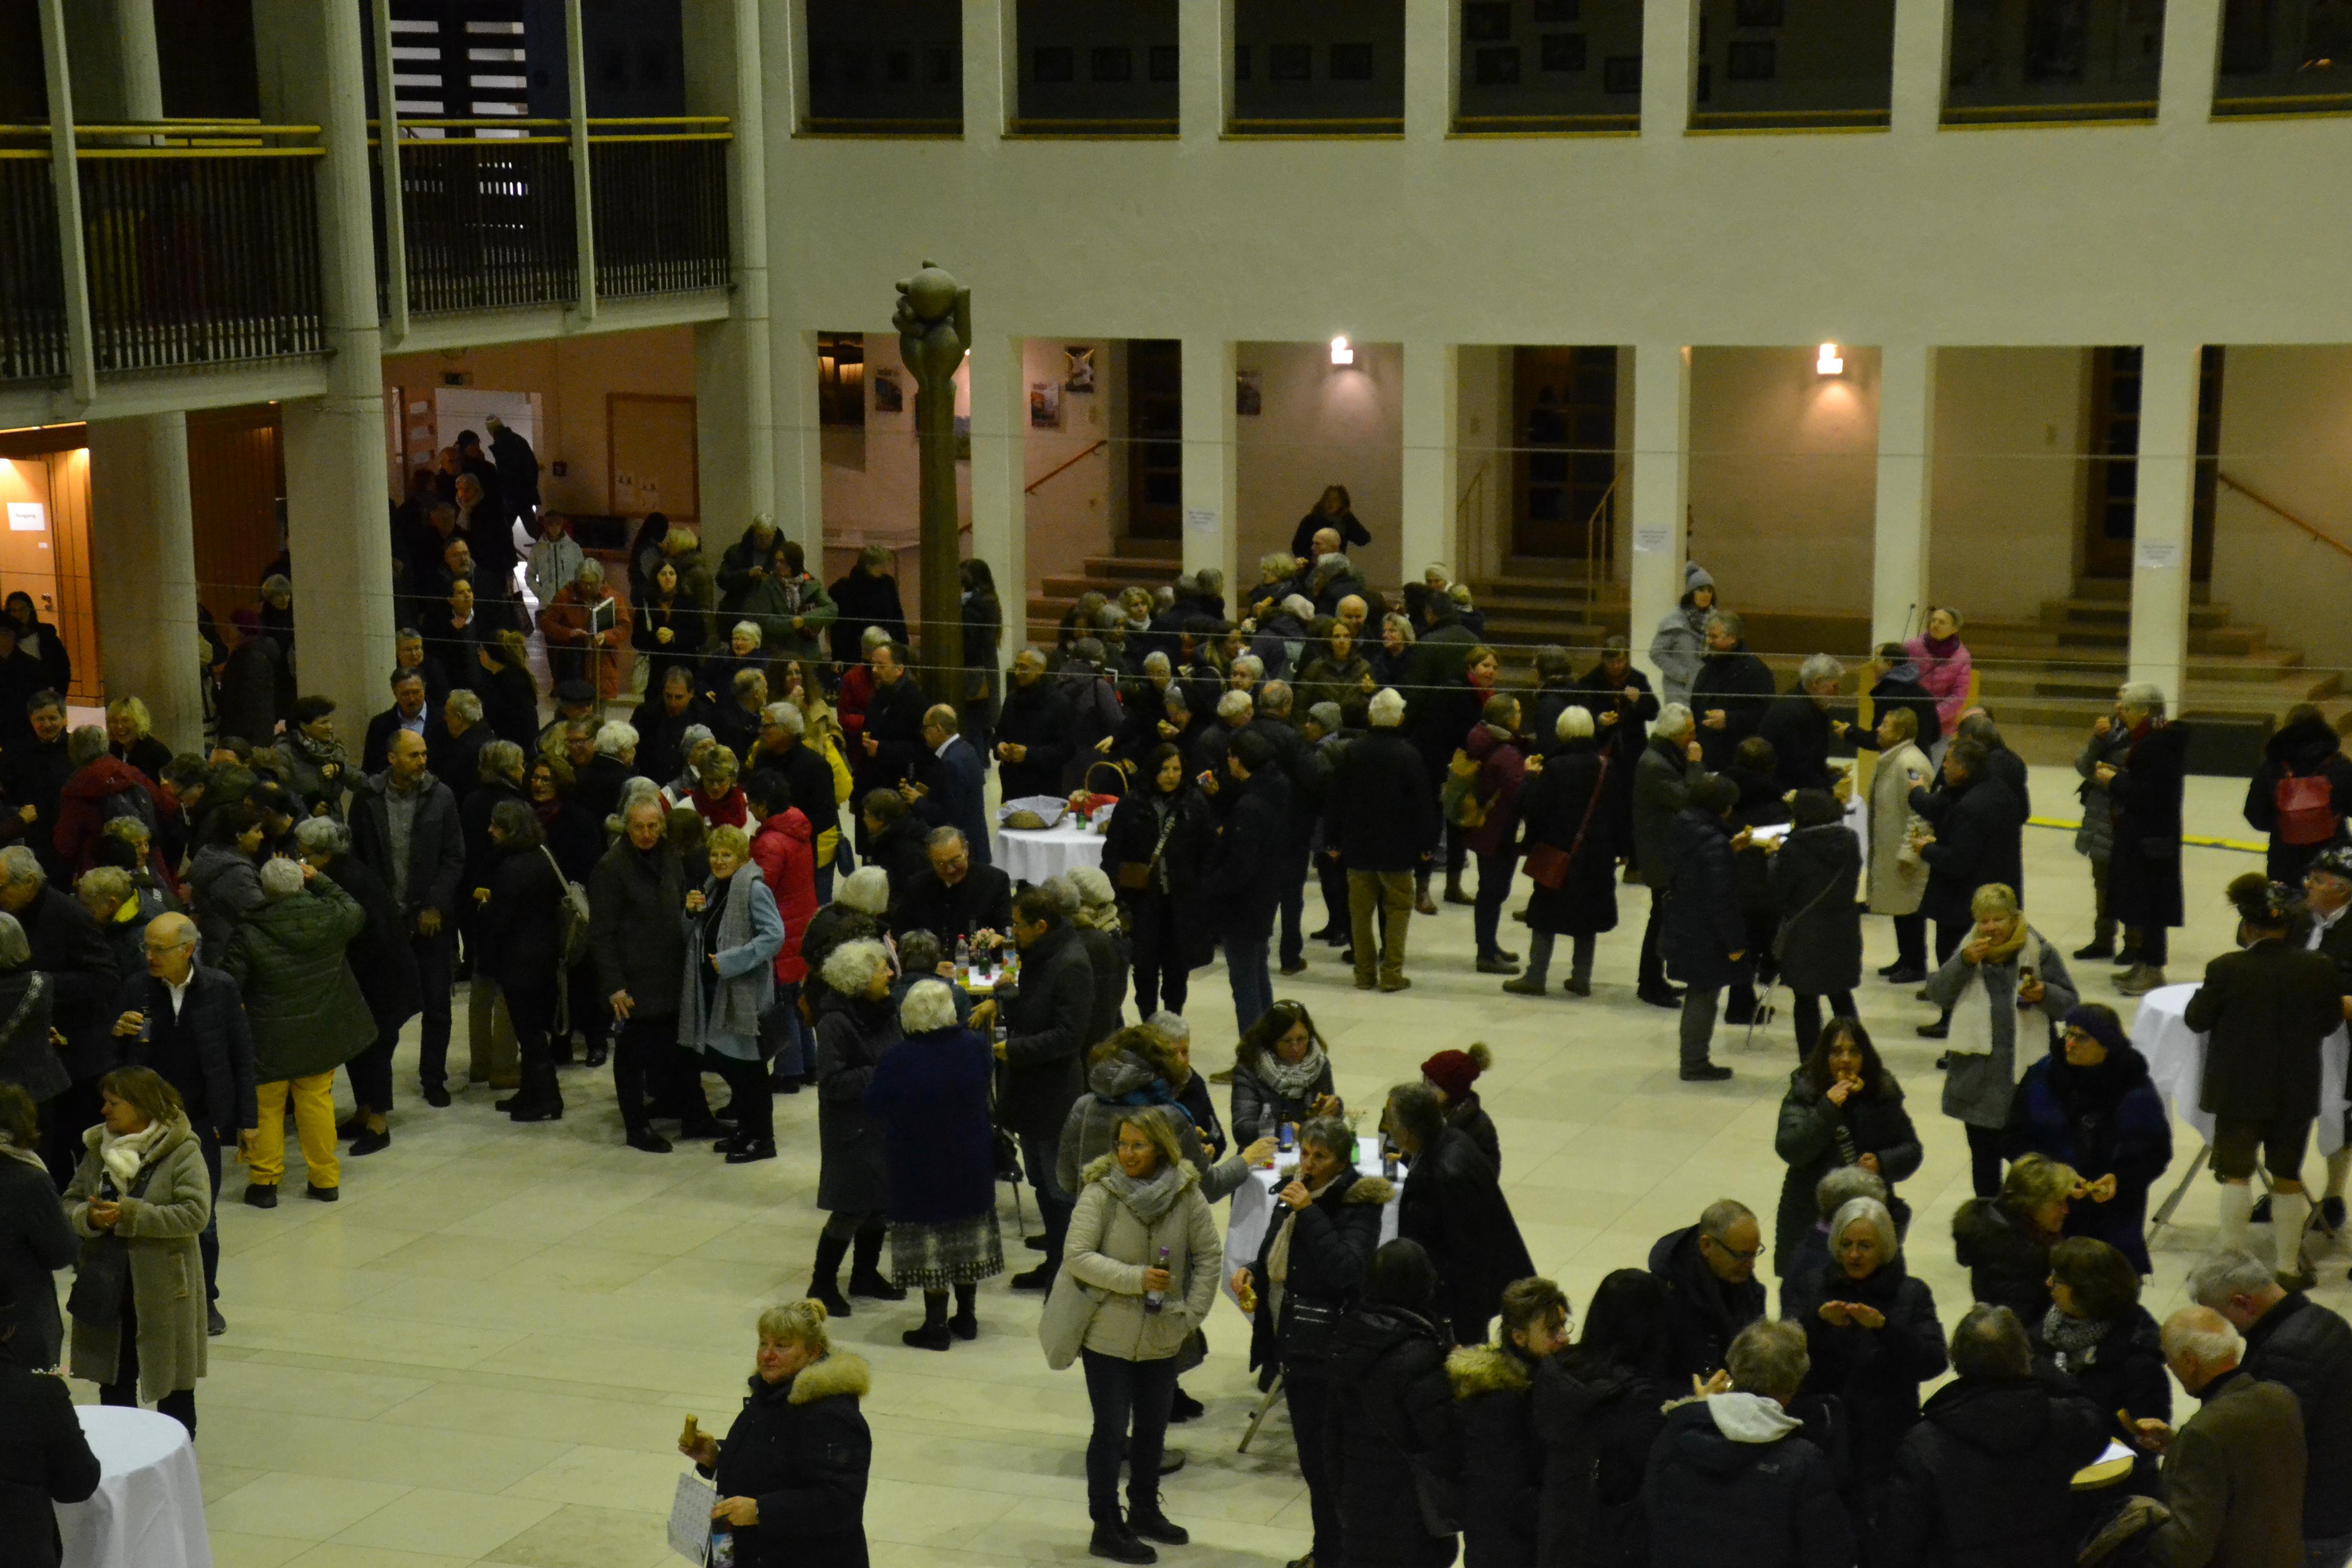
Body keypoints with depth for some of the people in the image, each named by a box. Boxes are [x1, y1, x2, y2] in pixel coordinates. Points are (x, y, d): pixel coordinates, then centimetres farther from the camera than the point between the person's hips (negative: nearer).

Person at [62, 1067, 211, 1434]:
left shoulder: (182, 1152, -14)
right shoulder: (98, 1147, 4)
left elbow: (195, 1213, -22)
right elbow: (70, 1201, 8)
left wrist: (130, 1215, -24)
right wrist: (88, 1218, -15)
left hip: (163, 1290, -5)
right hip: (106, 1288, 5)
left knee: (173, 1386, 8)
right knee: (114, 1381, 16)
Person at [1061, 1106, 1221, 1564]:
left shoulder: (1187, 1195, -7)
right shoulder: (1101, 1193, -15)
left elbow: (1209, 1255, 2)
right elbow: (1077, 1256, -18)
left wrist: (1193, 1314, -3)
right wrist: (1136, 1278, -25)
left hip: (1162, 1336, 4)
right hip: (1108, 1333, -4)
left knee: (1153, 1427, 17)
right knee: (1111, 1431, 3)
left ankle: (1144, 1512, 36)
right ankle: (1106, 1529, 14)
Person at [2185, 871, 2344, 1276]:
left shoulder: (2227, 970, -19)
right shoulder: (2318, 969, -12)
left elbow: (2197, 1019, -7)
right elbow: (2330, 1022, 3)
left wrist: (2210, 991, 9)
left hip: (2239, 1091, -2)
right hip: (2297, 1092, 2)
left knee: (2236, 1174, 10)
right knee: (2288, 1177, 15)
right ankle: (2289, 1265, 23)